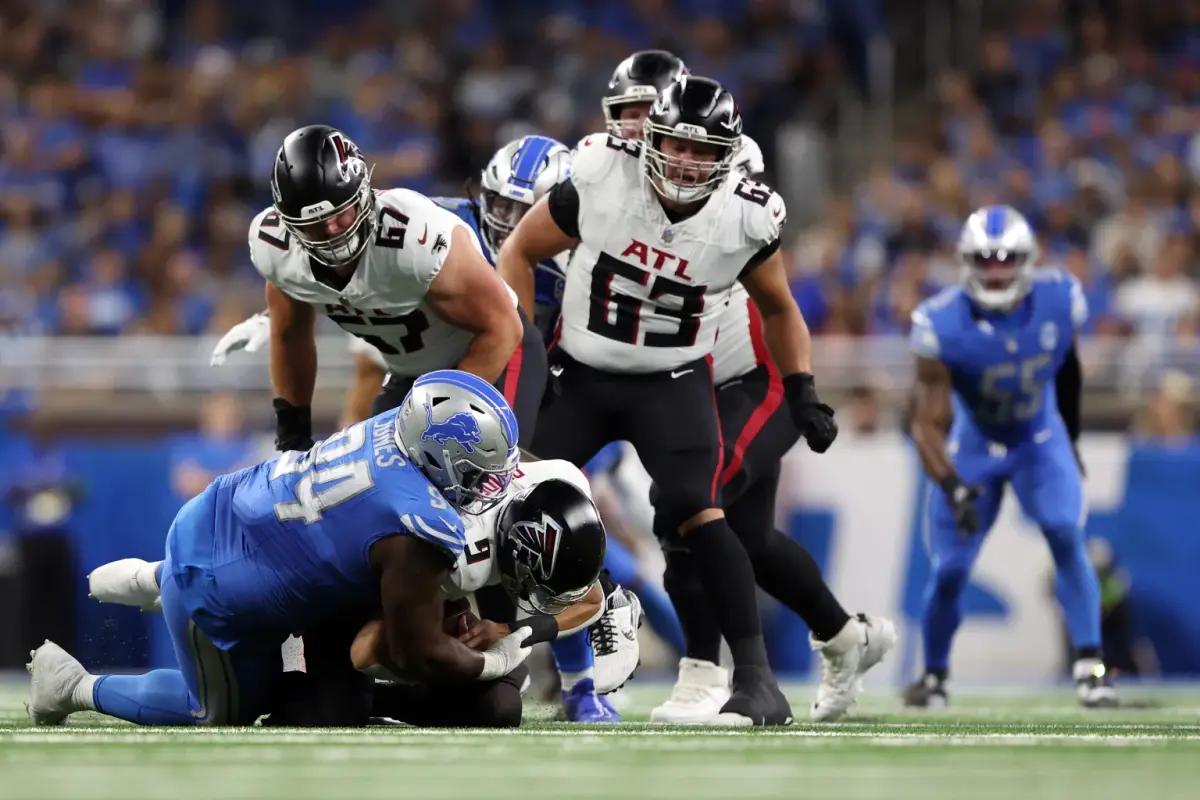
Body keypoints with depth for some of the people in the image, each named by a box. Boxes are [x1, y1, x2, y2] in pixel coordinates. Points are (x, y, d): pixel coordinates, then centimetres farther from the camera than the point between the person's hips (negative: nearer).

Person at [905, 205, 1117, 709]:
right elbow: (927, 424, -22)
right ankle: (934, 675, 21)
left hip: (1040, 440, 1)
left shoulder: (1060, 300, -19)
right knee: (949, 570, -3)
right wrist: (953, 488, -37)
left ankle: (1089, 666, -16)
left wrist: (1070, 436, 15)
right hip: (973, 447, -1)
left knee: (1067, 539, -20)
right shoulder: (941, 325, -26)